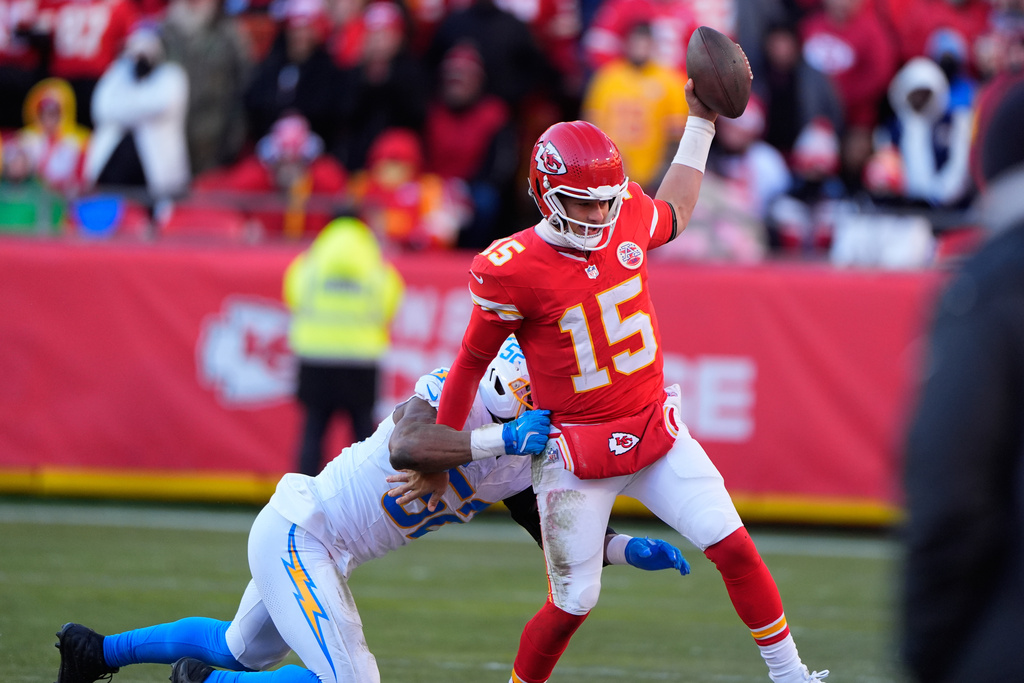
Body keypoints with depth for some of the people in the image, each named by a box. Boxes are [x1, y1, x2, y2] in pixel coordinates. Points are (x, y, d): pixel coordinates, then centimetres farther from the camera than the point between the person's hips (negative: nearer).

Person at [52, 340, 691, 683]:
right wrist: (501, 441, -43)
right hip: (297, 531, -10)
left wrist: (630, 549, -5)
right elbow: (406, 446, -42)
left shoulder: (520, 465, 3)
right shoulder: (452, 394, -21)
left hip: (326, 558, 10)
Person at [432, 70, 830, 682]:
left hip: (656, 428, 5)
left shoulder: (627, 218, -3)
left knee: (735, 549, -4)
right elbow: (471, 362, -7)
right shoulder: (514, 271, -18)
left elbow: (675, 214, 24)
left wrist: (700, 123, 22)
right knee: (573, 605, -1)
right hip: (576, 452, -5)